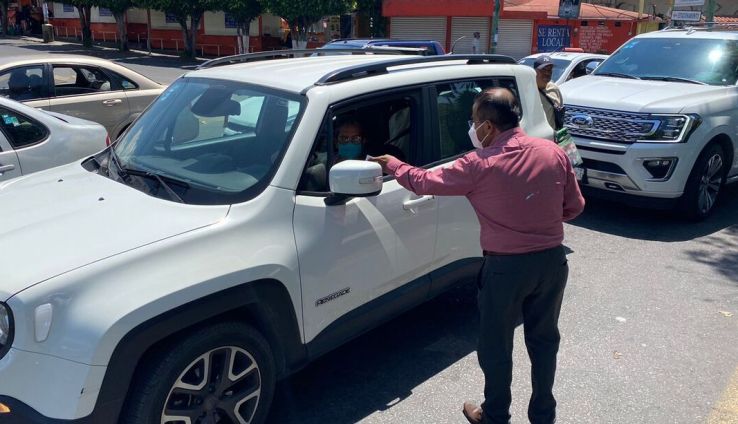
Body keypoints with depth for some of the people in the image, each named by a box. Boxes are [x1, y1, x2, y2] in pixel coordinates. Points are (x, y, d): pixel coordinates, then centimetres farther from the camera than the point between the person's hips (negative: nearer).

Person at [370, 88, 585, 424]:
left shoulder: (479, 165, -15)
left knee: (495, 347, 15)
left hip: (507, 266, -5)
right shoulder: (554, 153, -3)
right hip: (552, 260, 5)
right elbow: (574, 207, 6)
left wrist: (390, 164, 12)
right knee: (544, 339, 22)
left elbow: (425, 182, -4)